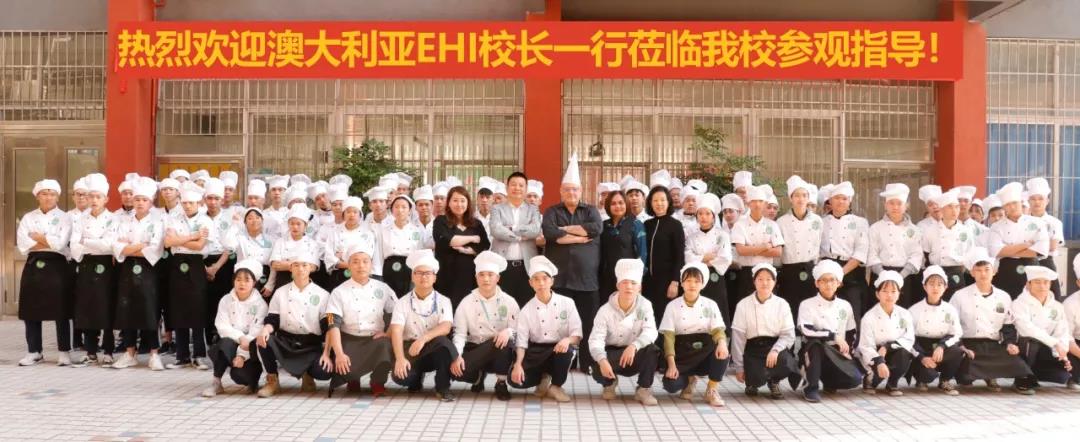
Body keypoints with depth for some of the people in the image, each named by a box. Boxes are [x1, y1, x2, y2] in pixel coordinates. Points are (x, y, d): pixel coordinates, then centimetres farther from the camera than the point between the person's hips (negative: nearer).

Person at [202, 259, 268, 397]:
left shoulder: (260, 304, -5)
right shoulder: (226, 300, 2)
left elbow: (255, 333, -14)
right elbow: (222, 327, -9)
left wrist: (242, 354, -24)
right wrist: (240, 337, -26)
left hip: (250, 348, -1)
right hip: (229, 343, 1)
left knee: (239, 374, -28)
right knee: (226, 343, -35)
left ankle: (252, 377, 11)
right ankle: (216, 383, -20)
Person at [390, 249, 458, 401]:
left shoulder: (443, 301, 1)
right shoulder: (403, 303, 1)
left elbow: (445, 327, -17)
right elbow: (396, 331, -12)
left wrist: (423, 339, -35)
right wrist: (400, 358, -29)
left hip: (434, 350, 0)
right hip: (410, 349, 0)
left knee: (443, 342, -35)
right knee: (400, 376, -31)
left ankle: (442, 388, -16)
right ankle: (416, 378, 10)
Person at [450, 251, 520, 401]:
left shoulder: (509, 302, -1)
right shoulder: (467, 302, -1)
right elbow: (459, 333, -7)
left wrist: (508, 331, -29)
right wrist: (456, 356, -24)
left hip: (500, 351, -1)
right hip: (475, 350, 1)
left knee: (505, 341, -37)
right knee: (455, 370, -28)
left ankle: (501, 383, -12)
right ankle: (479, 376, 10)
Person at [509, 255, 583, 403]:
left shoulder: (567, 303, -4)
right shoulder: (527, 310, -3)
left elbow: (577, 335, -5)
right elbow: (521, 341, -8)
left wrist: (568, 340, -30)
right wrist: (518, 364, -26)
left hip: (560, 349, 0)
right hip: (537, 352, 1)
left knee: (567, 350, -38)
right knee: (515, 379, -26)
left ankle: (556, 386, -9)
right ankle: (543, 378, 9)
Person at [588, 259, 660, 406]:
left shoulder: (645, 305, -12)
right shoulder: (605, 310, -16)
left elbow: (651, 332, -26)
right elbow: (596, 340, -24)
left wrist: (634, 346, -46)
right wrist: (602, 360, -45)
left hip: (635, 355, 0)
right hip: (613, 354, 0)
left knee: (652, 350, -31)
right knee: (598, 370, -30)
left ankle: (644, 389, -9)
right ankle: (609, 383, 10)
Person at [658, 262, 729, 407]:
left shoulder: (710, 305, 2)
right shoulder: (673, 306, -2)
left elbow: (718, 330, -8)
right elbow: (668, 337, -7)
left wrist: (722, 342, -33)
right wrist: (671, 365, -18)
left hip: (704, 353, 1)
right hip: (681, 354, -1)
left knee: (722, 353, -33)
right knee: (671, 384, -27)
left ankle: (712, 391, -8)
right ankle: (689, 380, 12)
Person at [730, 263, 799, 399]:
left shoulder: (782, 304, 2)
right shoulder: (743, 305, -2)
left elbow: (789, 334, -2)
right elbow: (738, 337, -2)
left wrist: (775, 350, -22)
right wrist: (739, 367, -3)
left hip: (775, 346, 1)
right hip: (753, 349, -1)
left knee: (787, 363, -32)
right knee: (757, 377, -30)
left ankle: (773, 382, 6)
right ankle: (752, 382, 13)